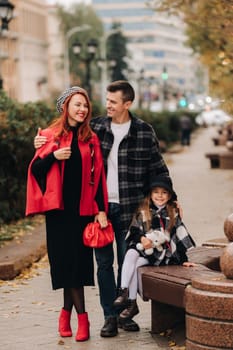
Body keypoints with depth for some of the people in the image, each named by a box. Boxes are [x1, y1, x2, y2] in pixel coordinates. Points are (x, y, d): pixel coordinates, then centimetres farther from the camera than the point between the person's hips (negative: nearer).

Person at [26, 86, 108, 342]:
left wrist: (101, 210, -1)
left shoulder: (90, 139, 7)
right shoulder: (50, 135, 2)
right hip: (58, 208, -1)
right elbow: (35, 169, 3)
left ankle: (67, 311, 9)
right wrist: (54, 156, -15)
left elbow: (98, 176, 5)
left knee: (78, 259, -1)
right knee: (65, 259, -1)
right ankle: (81, 315, 8)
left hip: (83, 208, 1)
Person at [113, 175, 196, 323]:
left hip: (162, 253, -2)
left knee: (135, 265, -26)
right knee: (130, 254, -32)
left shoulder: (173, 214, 6)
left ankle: (132, 303, -19)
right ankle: (125, 291, -34)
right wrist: (142, 238, -18)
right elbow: (134, 231, 4)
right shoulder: (142, 212, 8)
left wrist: (184, 260, 3)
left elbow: (180, 237, 6)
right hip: (143, 248, 2)